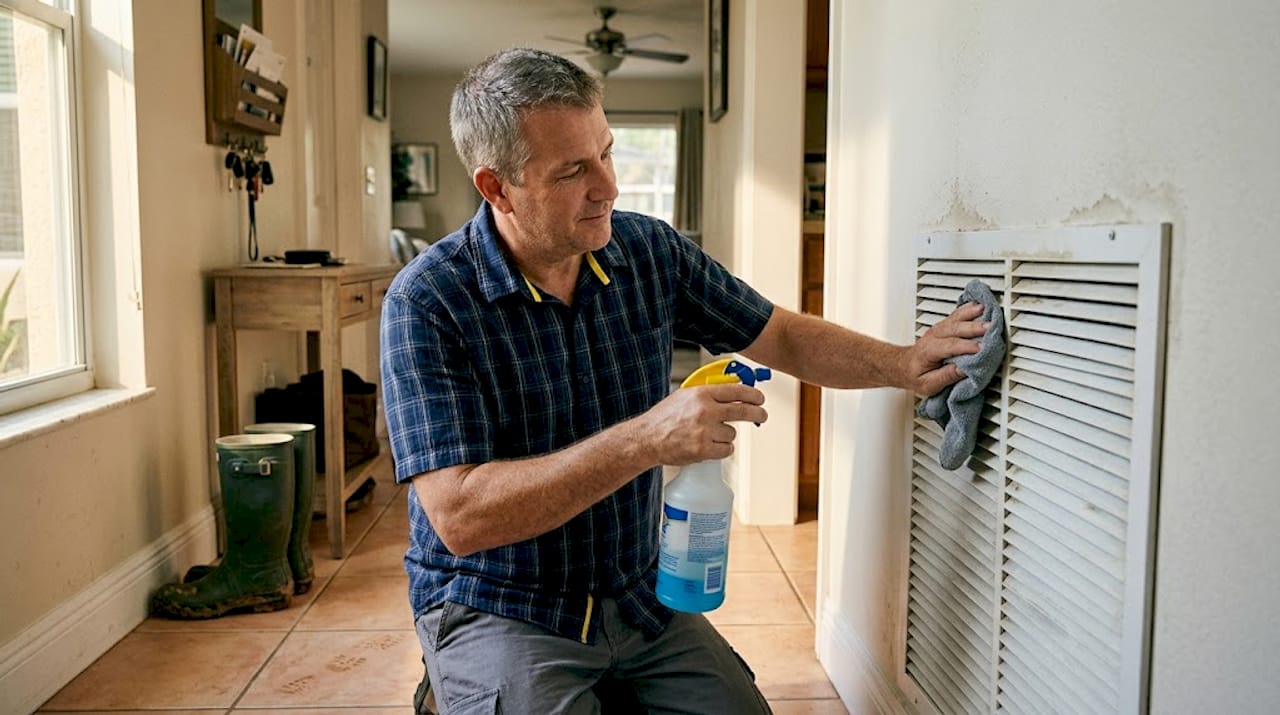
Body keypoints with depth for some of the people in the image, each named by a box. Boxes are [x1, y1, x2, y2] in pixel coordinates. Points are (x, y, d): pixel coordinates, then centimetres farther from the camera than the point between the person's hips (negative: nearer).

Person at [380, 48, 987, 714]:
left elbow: (781, 337, 9)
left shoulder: (651, 252, -3)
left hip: (640, 597, 4)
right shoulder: (427, 302, -19)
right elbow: (458, 517, -26)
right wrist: (645, 440, -32)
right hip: (496, 611, -4)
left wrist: (902, 364, -7)